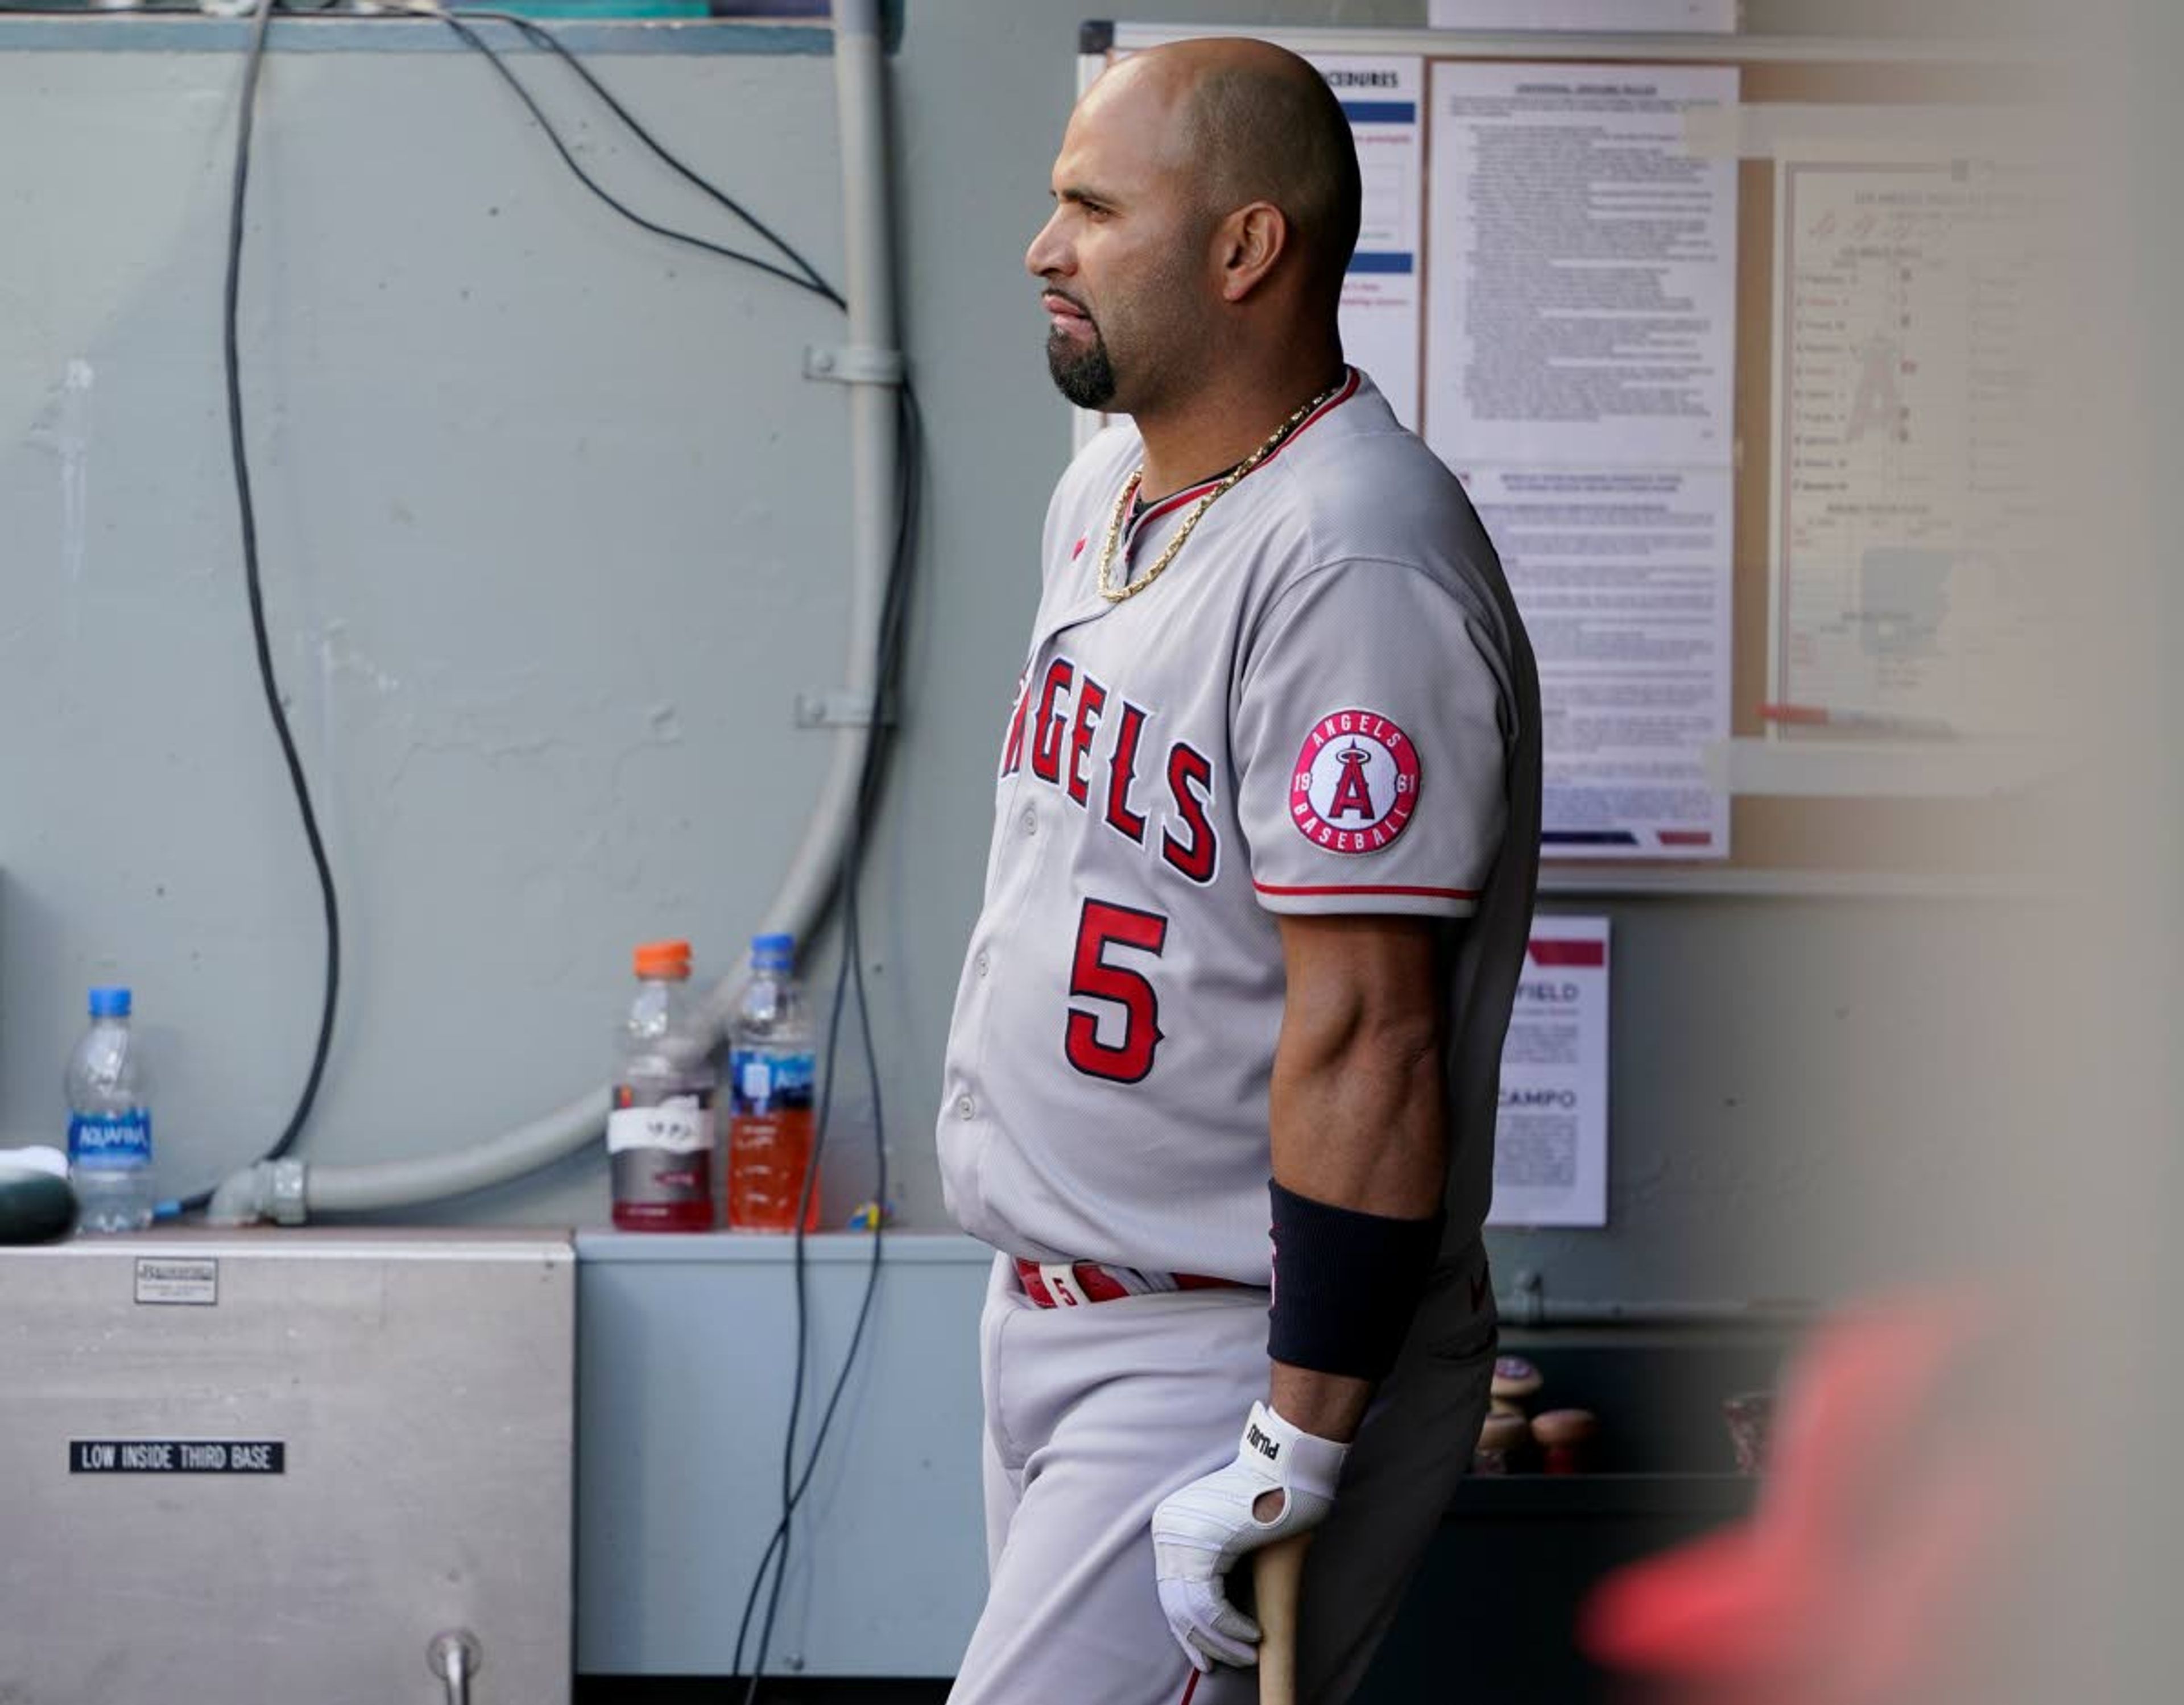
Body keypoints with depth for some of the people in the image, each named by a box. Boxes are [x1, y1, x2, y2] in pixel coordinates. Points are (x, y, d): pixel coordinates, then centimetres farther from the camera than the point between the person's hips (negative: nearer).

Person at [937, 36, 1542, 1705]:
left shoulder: (1353, 565, -21)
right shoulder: (1105, 490, 10)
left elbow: (1367, 1038, -24)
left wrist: (1295, 1457, -23)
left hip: (1237, 1362, -9)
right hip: (1058, 1314, 9)